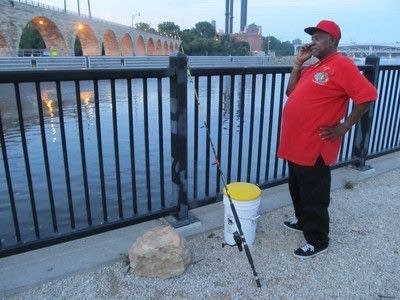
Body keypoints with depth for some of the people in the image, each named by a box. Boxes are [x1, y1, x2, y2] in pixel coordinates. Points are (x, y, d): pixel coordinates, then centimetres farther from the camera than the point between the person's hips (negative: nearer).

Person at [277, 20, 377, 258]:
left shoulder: (341, 65, -13)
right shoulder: (312, 68, 16)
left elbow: (367, 95, -17)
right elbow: (291, 92, 17)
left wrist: (344, 127, -15)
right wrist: (299, 62, 9)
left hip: (315, 147, -9)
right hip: (297, 143, 9)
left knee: (314, 196, 3)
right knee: (298, 189, 23)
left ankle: (318, 240, 20)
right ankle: (303, 221, 43)